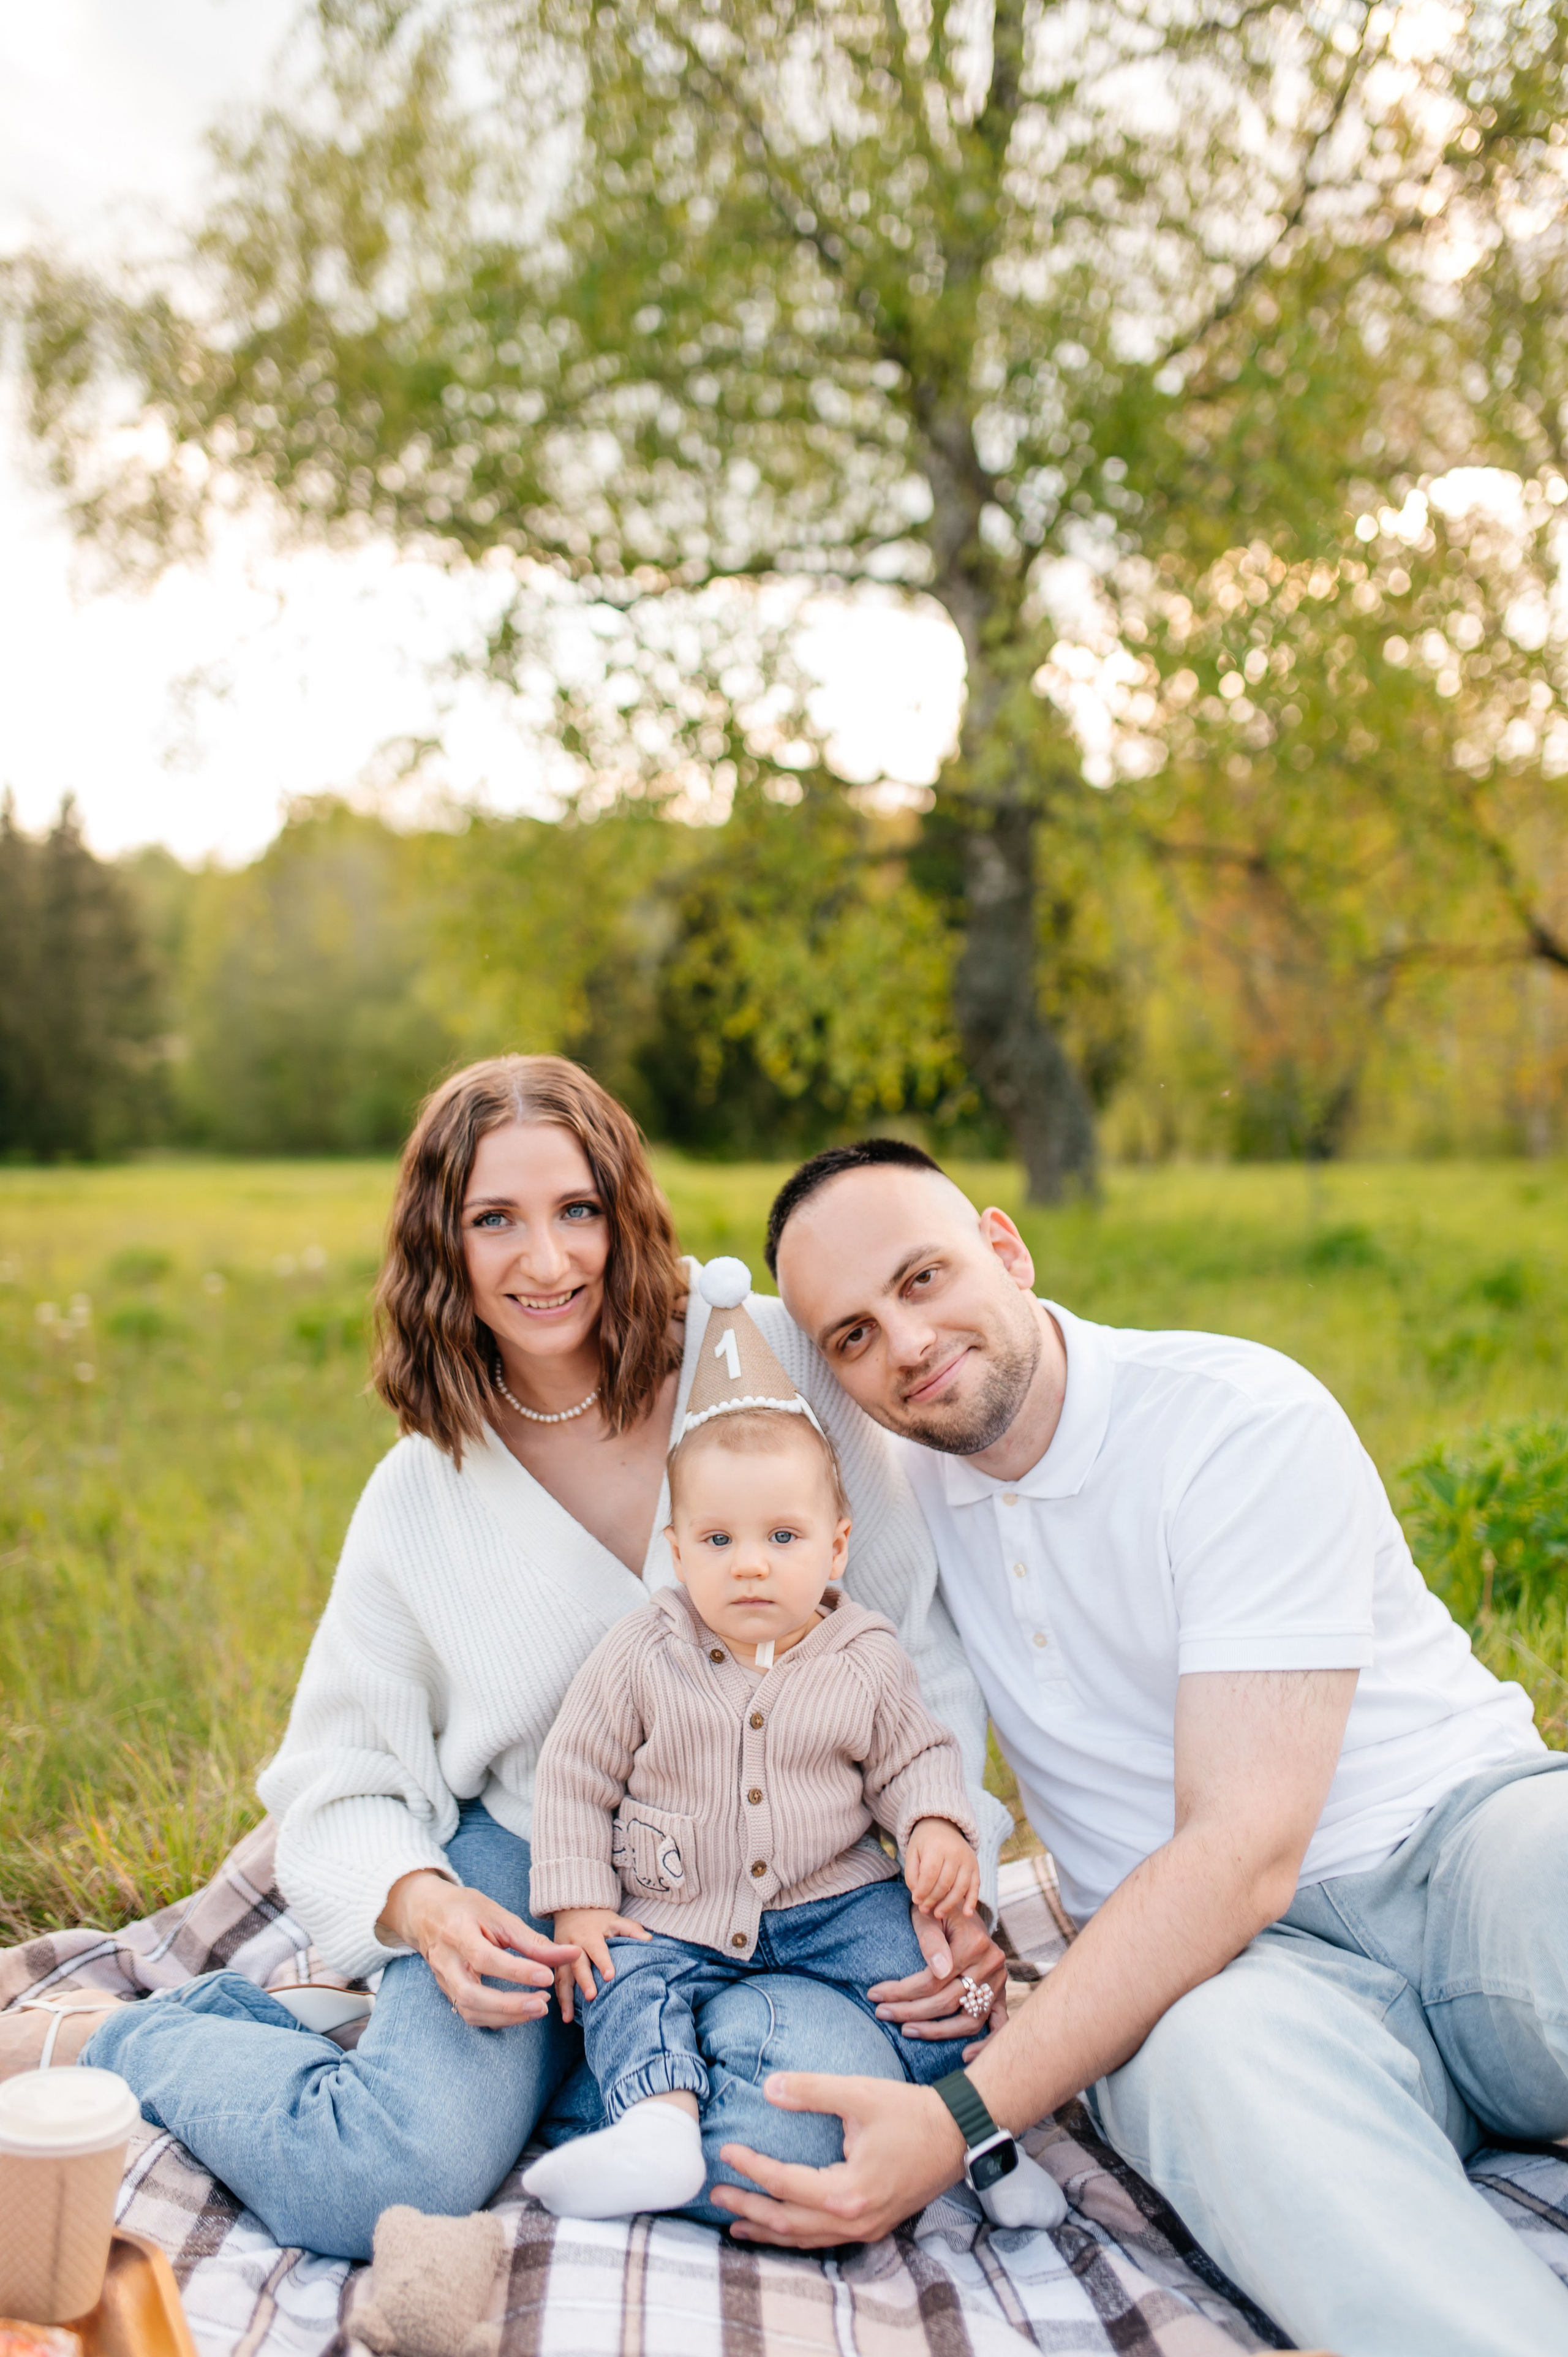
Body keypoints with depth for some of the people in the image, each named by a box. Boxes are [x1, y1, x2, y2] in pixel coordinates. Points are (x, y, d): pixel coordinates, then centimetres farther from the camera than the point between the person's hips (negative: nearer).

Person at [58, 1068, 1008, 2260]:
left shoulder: (769, 1359, -7)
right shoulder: (422, 1494, -1)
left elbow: (915, 1636, -1)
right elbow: (344, 1780, 4)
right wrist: (420, 1903, -17)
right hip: (526, 1879, 0)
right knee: (386, 2184, -25)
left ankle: (473, 2079, -6)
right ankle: (115, 2041, 6)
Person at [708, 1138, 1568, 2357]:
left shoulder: (1247, 1419, -13)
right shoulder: (893, 1477, 5)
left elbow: (1242, 1848, -19)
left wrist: (961, 2121, -26)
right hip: (1215, 1960, 3)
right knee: (1211, 2054, -38)